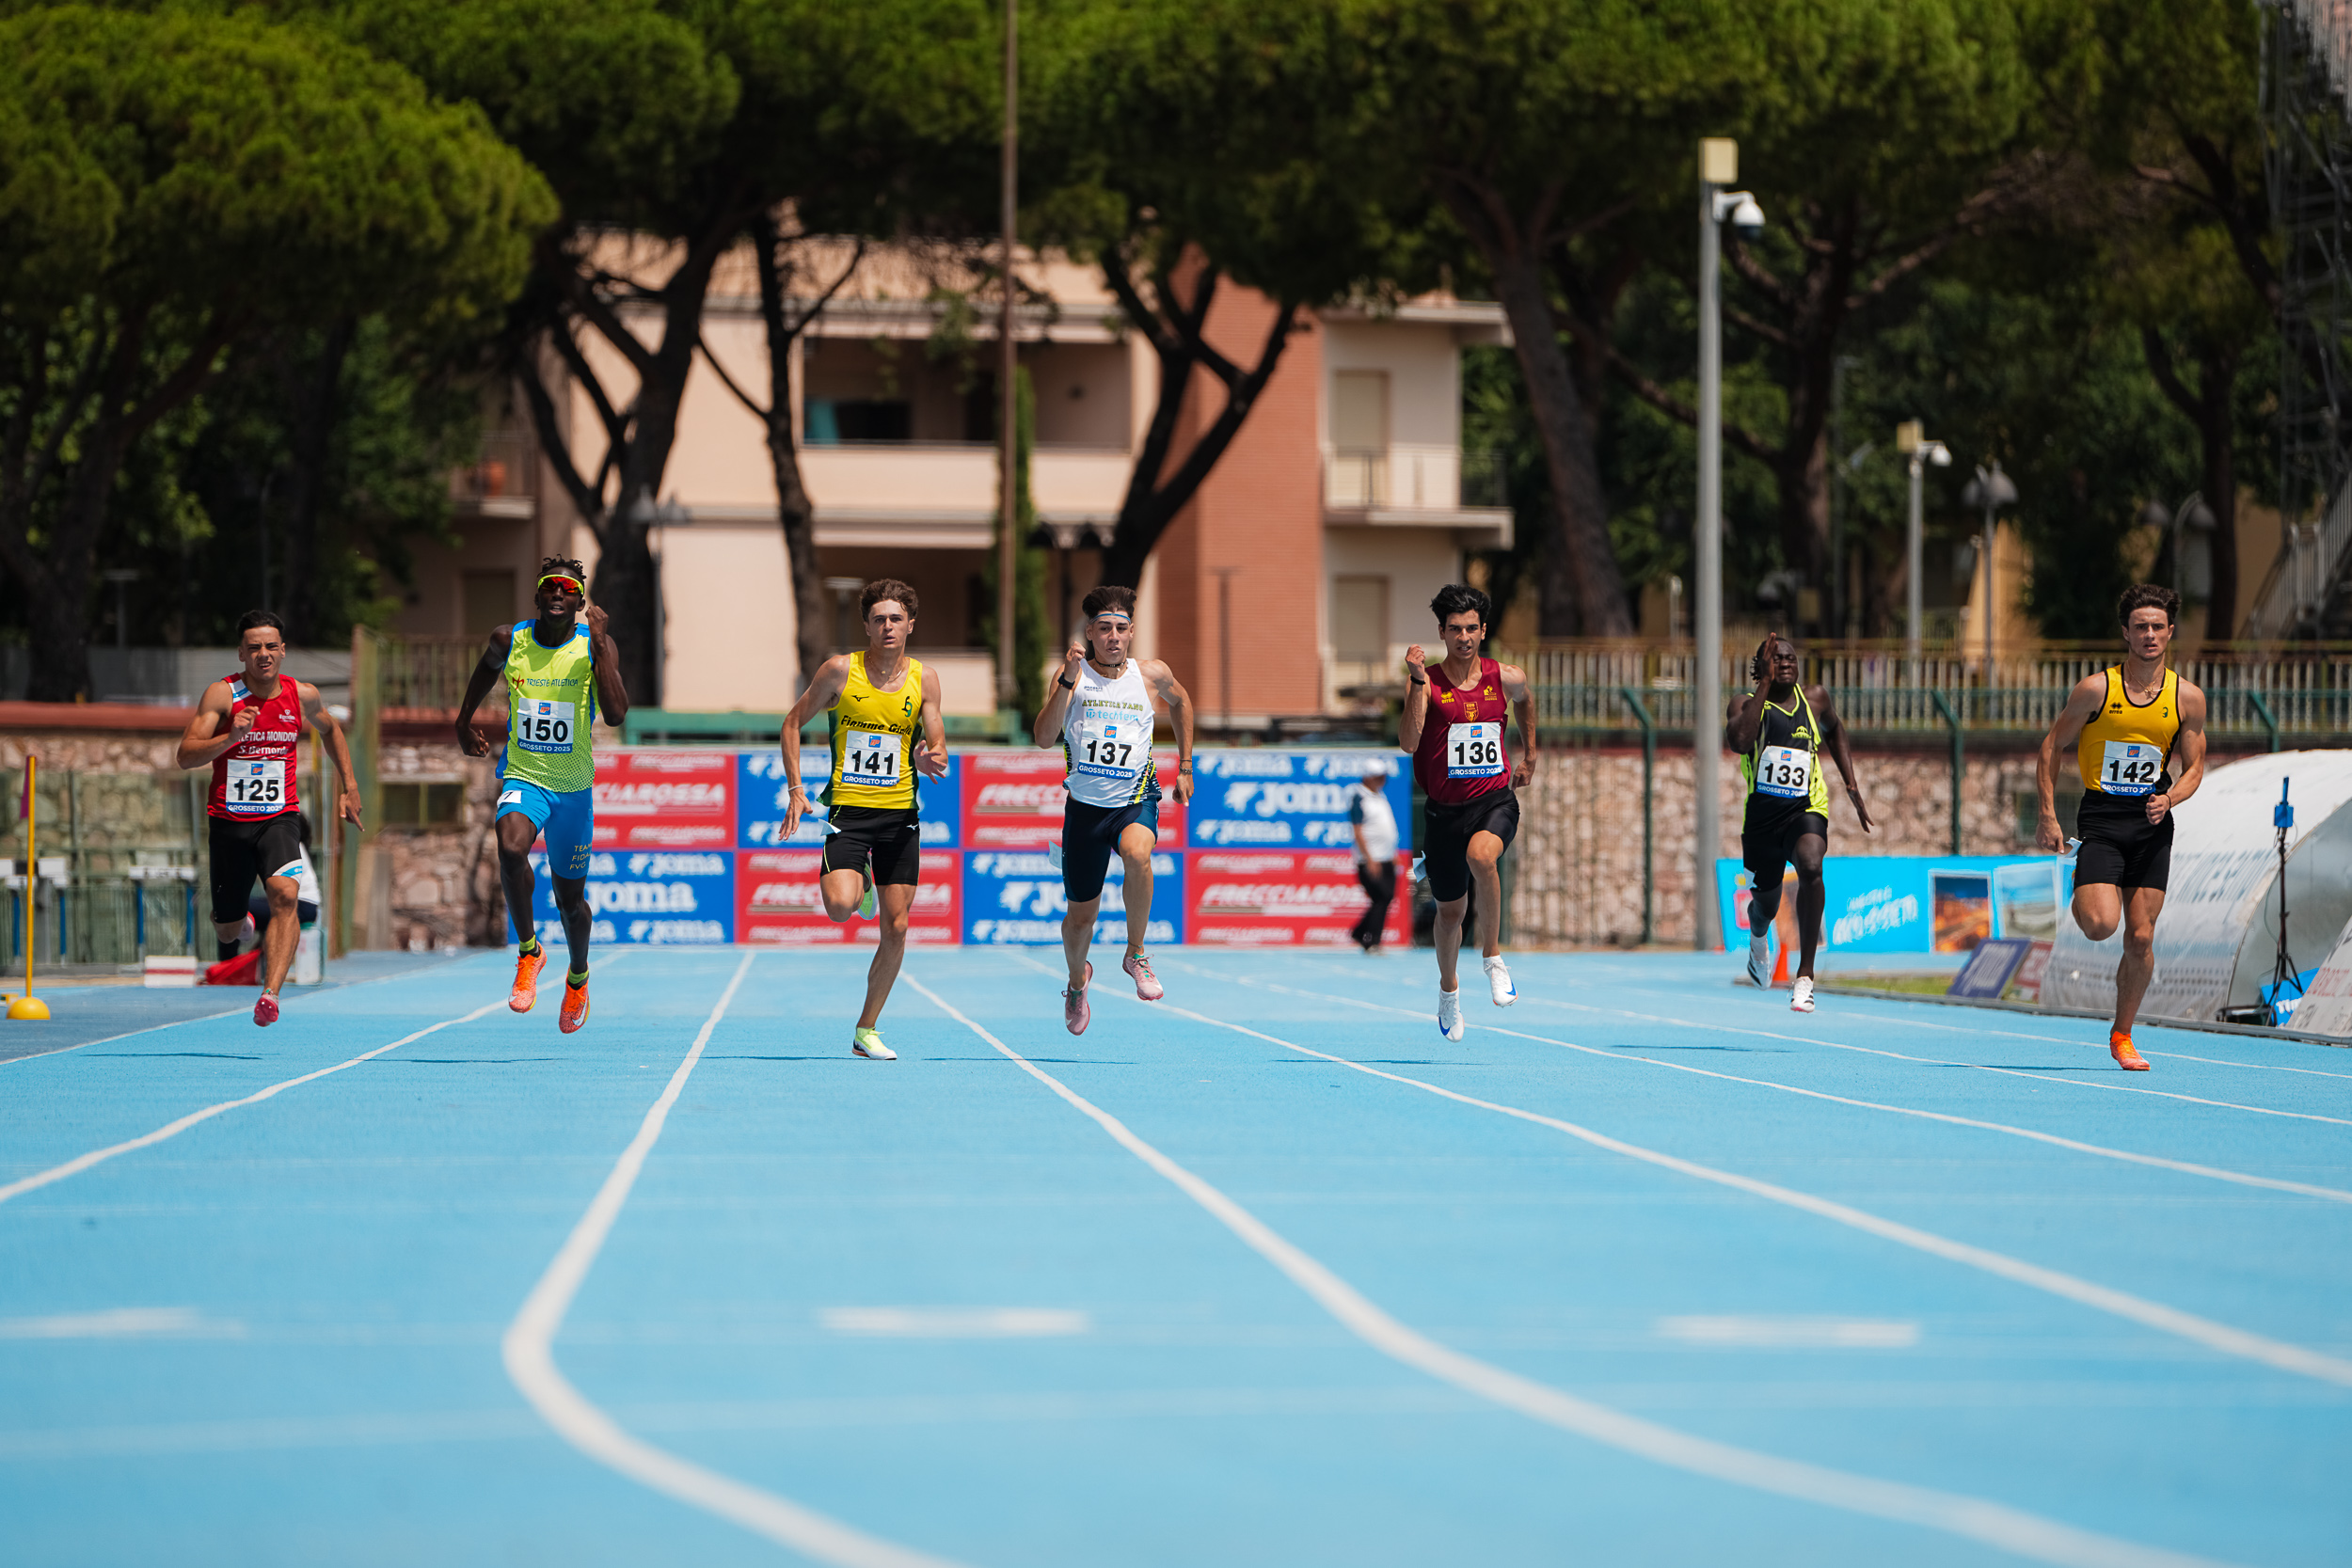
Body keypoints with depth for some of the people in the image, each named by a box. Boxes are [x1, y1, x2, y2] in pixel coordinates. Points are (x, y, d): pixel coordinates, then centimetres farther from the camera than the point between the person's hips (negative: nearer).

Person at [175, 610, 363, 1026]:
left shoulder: (302, 695, 1)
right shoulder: (222, 694, -9)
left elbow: (331, 730, 24)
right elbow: (186, 756, -16)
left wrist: (350, 786, 21)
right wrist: (231, 737, -31)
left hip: (279, 817, 0)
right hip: (228, 820, 0)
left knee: (285, 894, -28)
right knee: (227, 930, 9)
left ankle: (271, 994, -37)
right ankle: (238, 929, 48)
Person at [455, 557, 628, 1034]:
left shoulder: (596, 646, -10)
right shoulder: (509, 640, -4)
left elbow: (616, 714, -24)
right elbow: (487, 668, 21)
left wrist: (599, 640, -26)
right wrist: (464, 721, 26)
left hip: (574, 787, 0)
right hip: (522, 778, 0)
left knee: (570, 896, 12)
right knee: (511, 848, -33)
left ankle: (578, 978, 41)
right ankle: (528, 951, -12)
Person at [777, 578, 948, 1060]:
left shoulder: (923, 678, 2)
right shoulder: (840, 670, -5)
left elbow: (937, 745, 5)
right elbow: (793, 723, 5)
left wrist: (932, 760, -21)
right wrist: (795, 789, -3)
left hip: (900, 814, 2)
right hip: (848, 808, -2)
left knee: (895, 929, 1)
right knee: (839, 905, -25)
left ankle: (866, 1032, 15)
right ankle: (860, 884, 14)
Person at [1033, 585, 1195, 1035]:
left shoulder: (1153, 675, -1)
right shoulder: (1073, 675, -6)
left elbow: (1180, 702, 23)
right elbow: (1044, 738, -19)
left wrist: (1185, 767, 20)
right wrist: (1067, 680, -28)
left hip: (1136, 799, -1)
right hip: (1085, 806, 1)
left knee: (1137, 853, -36)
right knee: (1081, 916, 9)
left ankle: (1135, 955, -16)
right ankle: (1077, 981, 43)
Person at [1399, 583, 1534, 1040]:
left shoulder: (1506, 678, 0)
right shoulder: (1427, 683, -8)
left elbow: (1526, 701, 26)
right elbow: (1409, 742, -23)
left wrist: (1529, 755, 30)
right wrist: (1417, 681, -28)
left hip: (1494, 800, -1)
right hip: (1445, 809, 1)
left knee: (1481, 856, -35)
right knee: (1450, 909, 14)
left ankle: (1493, 958, -17)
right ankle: (1449, 989, 43)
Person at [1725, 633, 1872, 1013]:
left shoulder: (1815, 699, 4)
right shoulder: (1747, 704, -5)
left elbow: (1835, 732, 25)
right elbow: (1739, 741, -27)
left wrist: (1851, 786, 17)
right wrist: (1764, 683, -24)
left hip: (1806, 810, 0)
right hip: (1761, 815, 0)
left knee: (1811, 867, -33)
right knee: (1765, 904, 14)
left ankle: (1805, 975, -29)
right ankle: (1757, 939, 58)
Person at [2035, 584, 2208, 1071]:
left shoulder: (2188, 698, 1)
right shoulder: (2096, 689, -6)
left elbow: (2193, 768, 8)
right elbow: (2053, 746, 2)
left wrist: (2168, 799, -13)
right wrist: (2048, 815, -4)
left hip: (2152, 825, 2)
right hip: (2100, 820, -2)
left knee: (2140, 938, 1)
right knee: (2099, 926, -20)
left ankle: (2122, 1035, 18)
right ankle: (2083, 896, 18)